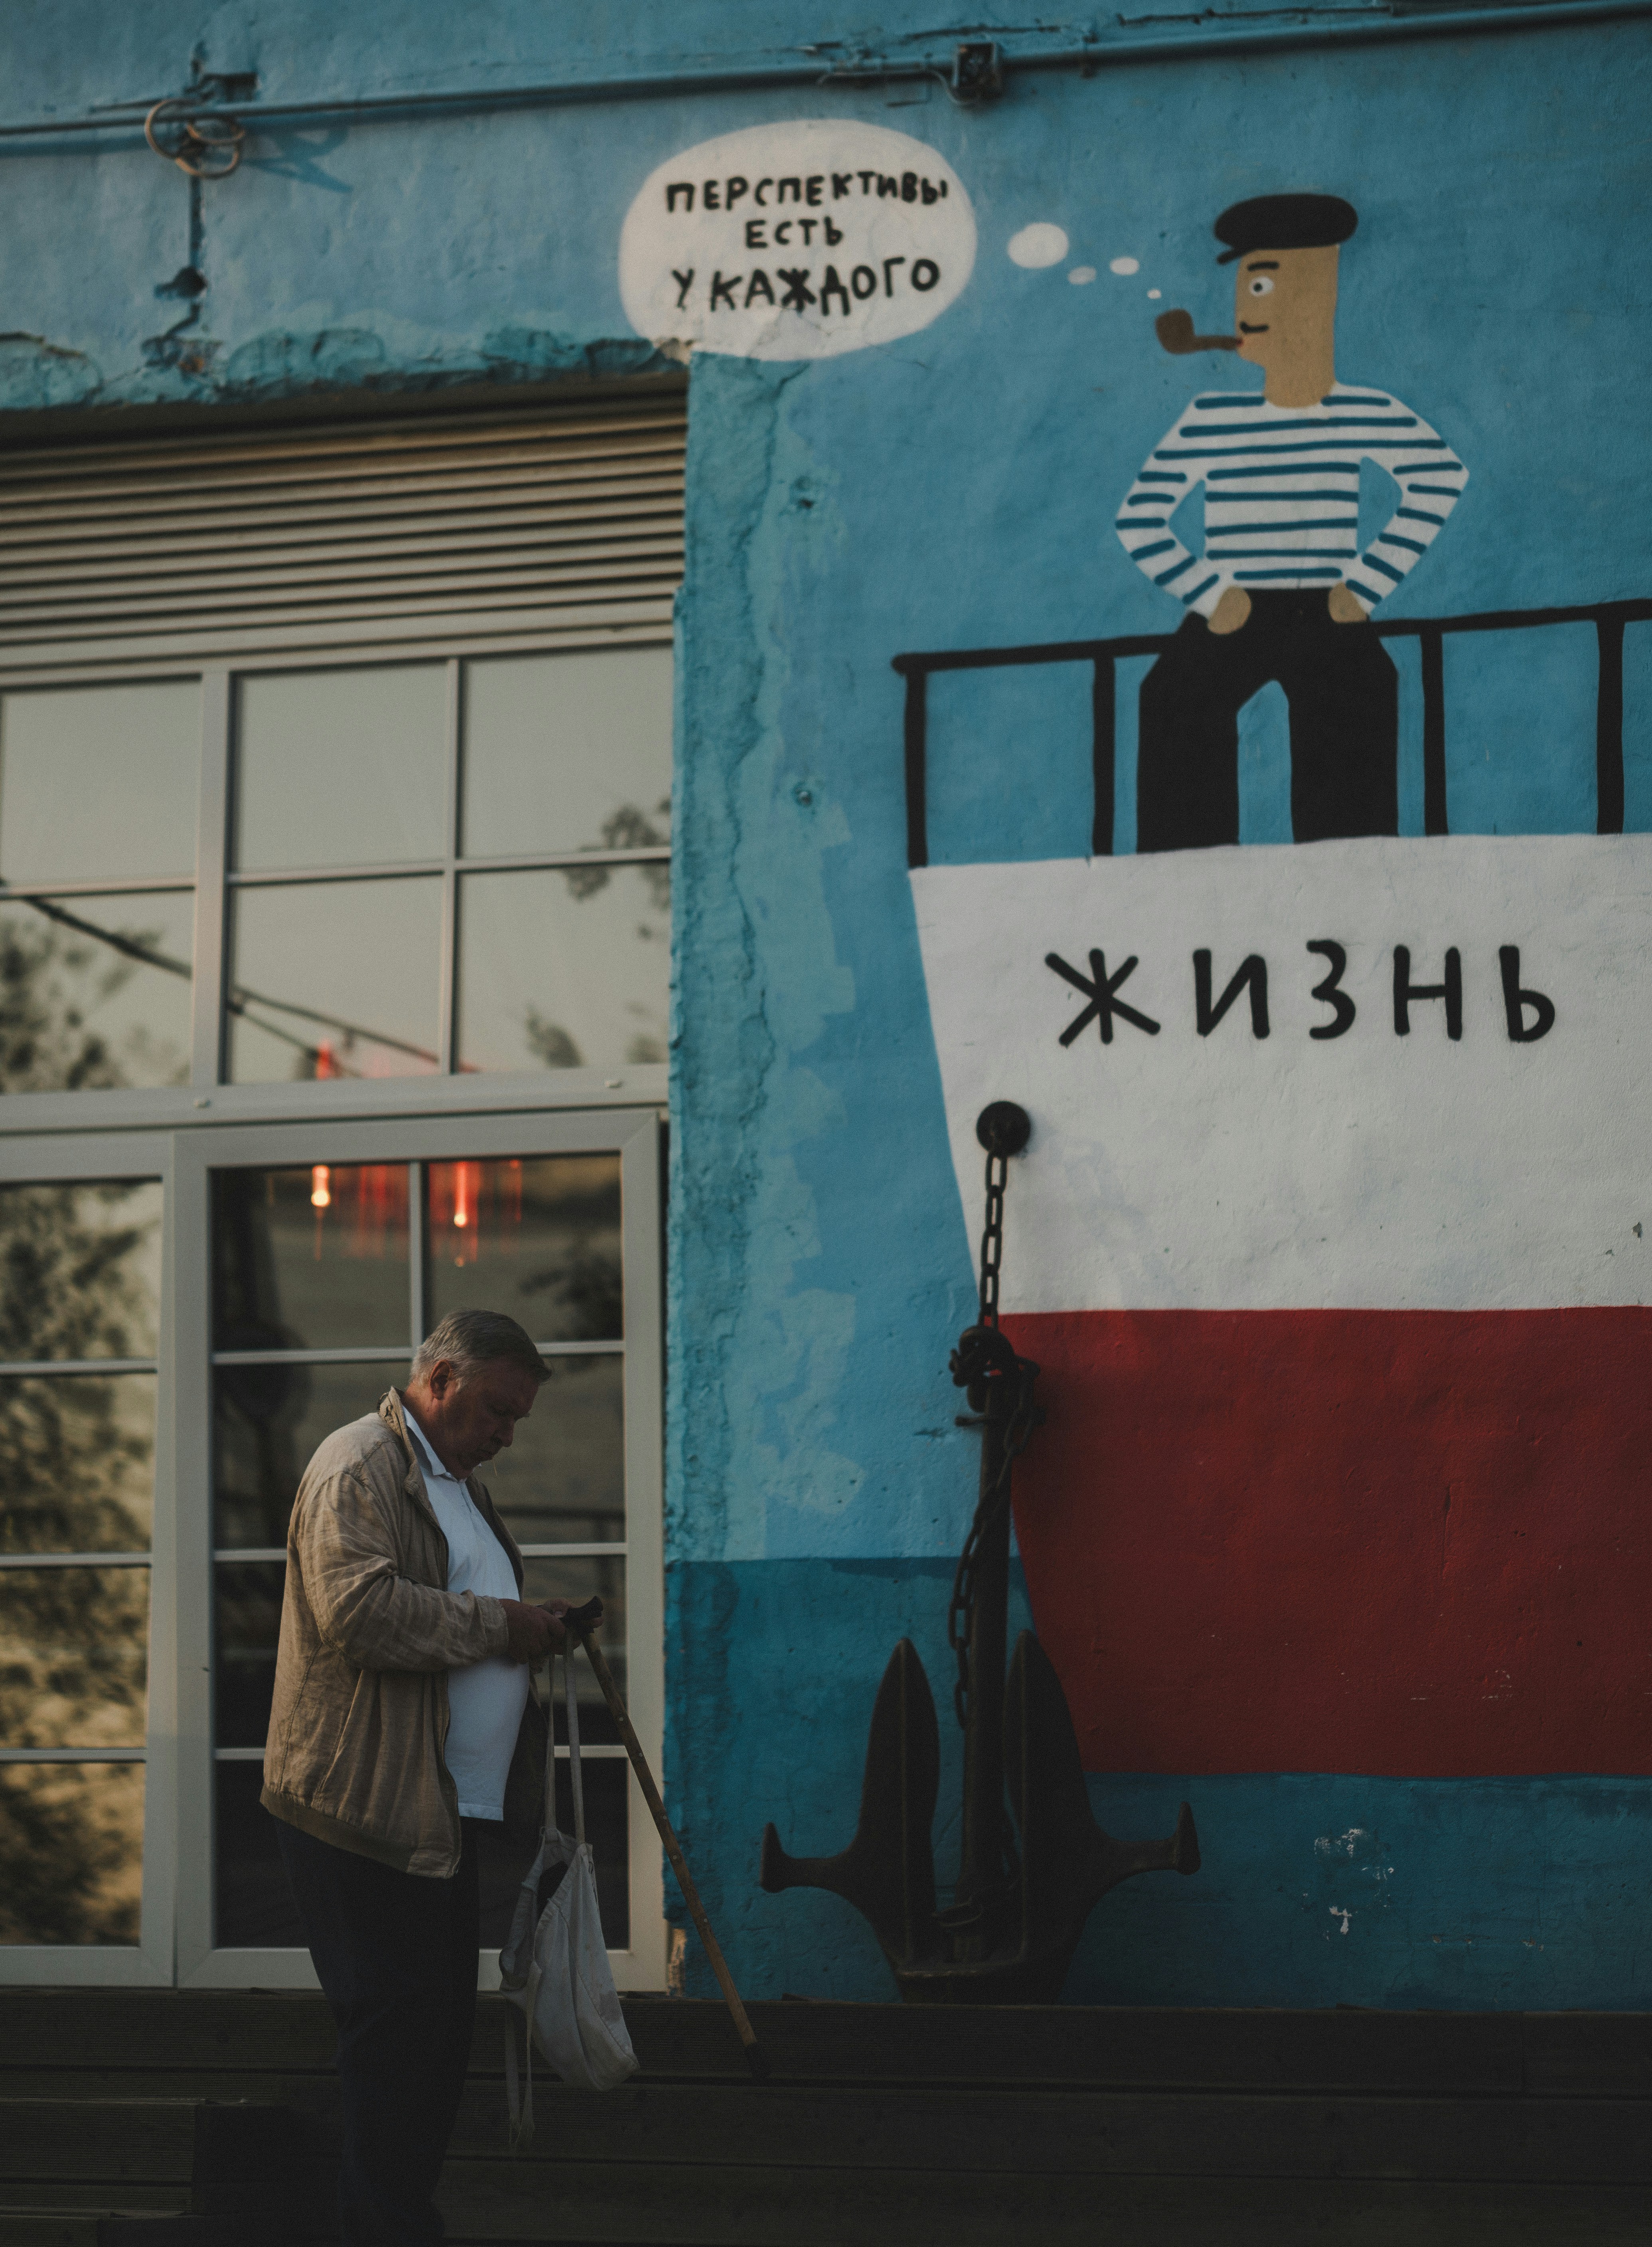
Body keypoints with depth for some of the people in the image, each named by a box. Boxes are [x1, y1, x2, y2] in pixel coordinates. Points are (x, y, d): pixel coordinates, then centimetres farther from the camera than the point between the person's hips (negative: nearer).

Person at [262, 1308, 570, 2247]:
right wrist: (499, 1627, -19)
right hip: (368, 1808, -10)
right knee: (396, 2028, -7)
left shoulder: (459, 1481, 22)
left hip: (442, 1812, 10)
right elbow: (358, 1607, -26)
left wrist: (534, 1630, 17)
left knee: (443, 2027, 11)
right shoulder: (360, 1464, -11)